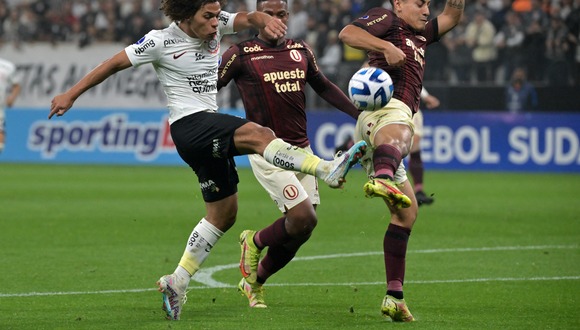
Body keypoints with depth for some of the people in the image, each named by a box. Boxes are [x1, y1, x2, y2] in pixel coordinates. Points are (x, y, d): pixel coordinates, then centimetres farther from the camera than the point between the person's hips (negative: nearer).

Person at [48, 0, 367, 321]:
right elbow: (115, 63, 0)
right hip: (189, 125, -8)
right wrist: (70, 95, 2)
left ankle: (177, 282, 17)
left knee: (224, 212, 12)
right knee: (257, 134, -29)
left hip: (210, 133, 8)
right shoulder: (161, 41, -6)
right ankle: (328, 170, -43)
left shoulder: (214, 26, 9)